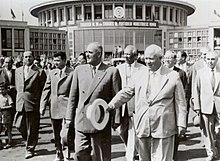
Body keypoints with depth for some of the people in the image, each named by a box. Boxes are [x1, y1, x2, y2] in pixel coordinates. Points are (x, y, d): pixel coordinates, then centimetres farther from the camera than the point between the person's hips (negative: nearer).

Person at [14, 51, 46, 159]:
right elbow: (17, 87, 18)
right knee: (20, 125, 8)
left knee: (32, 128, 4)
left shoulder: (40, 72, -4)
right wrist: (19, 100, 12)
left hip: (33, 104, -4)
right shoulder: (18, 71, 12)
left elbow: (43, 89, -3)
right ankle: (29, 141, 35)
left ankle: (30, 149, 21)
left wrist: (42, 104, -5)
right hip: (20, 104, 5)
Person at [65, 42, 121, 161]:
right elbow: (73, 95, 9)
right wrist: (69, 117, 8)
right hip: (81, 121, 3)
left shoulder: (112, 71, -5)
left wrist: (116, 120, -5)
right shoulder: (79, 70, 6)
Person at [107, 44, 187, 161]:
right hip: (142, 127, 4)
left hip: (163, 128, -3)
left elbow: (180, 103, 0)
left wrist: (181, 124, -2)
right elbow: (125, 93, 9)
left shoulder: (173, 77, -2)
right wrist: (111, 105, -4)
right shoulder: (138, 75, 7)